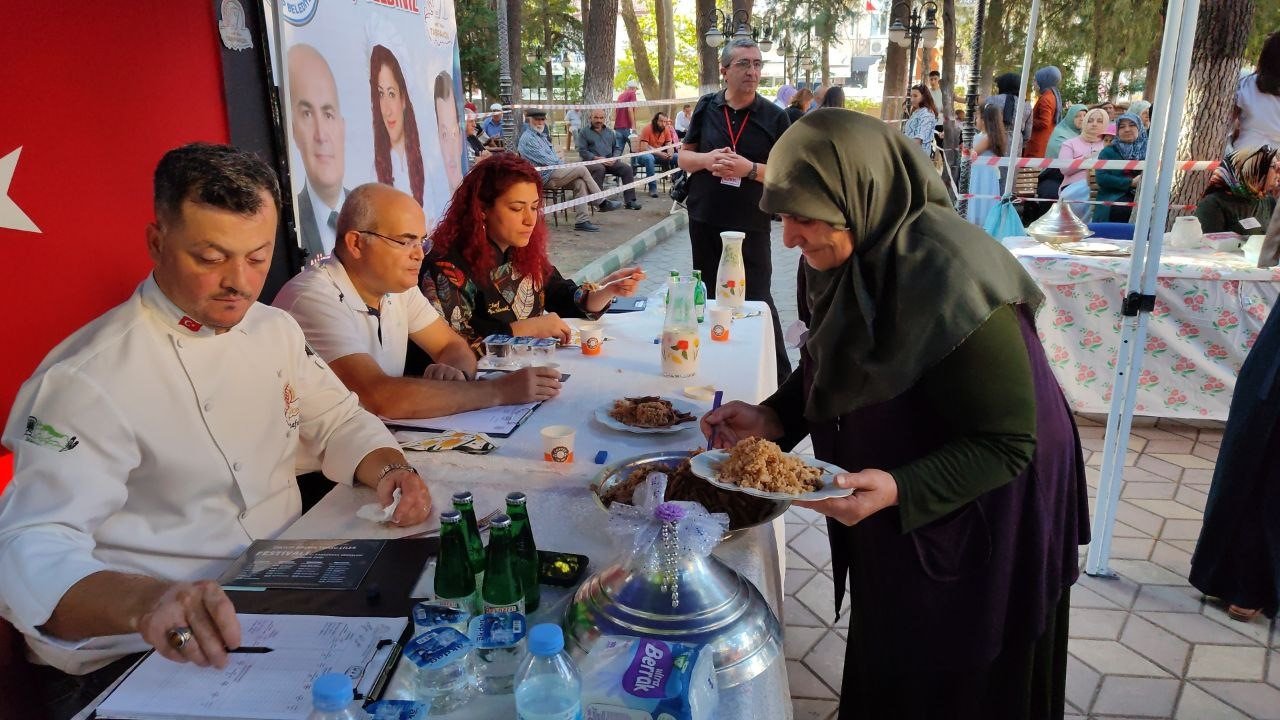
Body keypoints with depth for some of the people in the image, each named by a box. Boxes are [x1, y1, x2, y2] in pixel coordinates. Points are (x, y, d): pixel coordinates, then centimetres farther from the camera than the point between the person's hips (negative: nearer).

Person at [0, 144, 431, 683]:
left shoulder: (275, 330, 7)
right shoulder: (86, 378, -16)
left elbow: (337, 420, 18)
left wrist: (393, 470, -4)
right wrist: (145, 603, -44)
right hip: (172, 656, -8)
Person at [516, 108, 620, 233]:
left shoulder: (542, 135, 24)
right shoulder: (527, 138, -7)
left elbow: (553, 156, 26)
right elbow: (544, 159, -15)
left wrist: (561, 163, 5)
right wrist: (560, 162, -2)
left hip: (554, 172, 9)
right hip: (546, 177, -9)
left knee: (580, 182, -15)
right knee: (582, 170, -15)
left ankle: (581, 221, -20)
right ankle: (603, 203, -7)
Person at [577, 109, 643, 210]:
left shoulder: (609, 132, 21)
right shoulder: (584, 132, 6)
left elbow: (616, 148, 20)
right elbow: (582, 151, -4)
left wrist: (614, 158, -3)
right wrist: (597, 158, -17)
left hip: (610, 161, 5)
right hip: (592, 162, -4)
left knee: (627, 168, -17)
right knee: (600, 168, -39)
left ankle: (629, 200, -15)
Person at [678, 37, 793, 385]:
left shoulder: (774, 117, -3)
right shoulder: (706, 108, 4)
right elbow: (683, 157, 8)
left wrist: (749, 168, -21)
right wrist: (707, 160, -14)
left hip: (751, 225, -3)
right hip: (705, 222, 3)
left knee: (757, 300, -2)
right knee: (710, 297, 14)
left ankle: (780, 375, 9)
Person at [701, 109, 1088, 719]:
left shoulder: (950, 284, -33)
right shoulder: (846, 256, -10)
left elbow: (1008, 443, -27)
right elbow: (828, 369, 5)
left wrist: (899, 490, -39)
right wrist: (770, 418, -12)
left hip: (977, 524, -7)